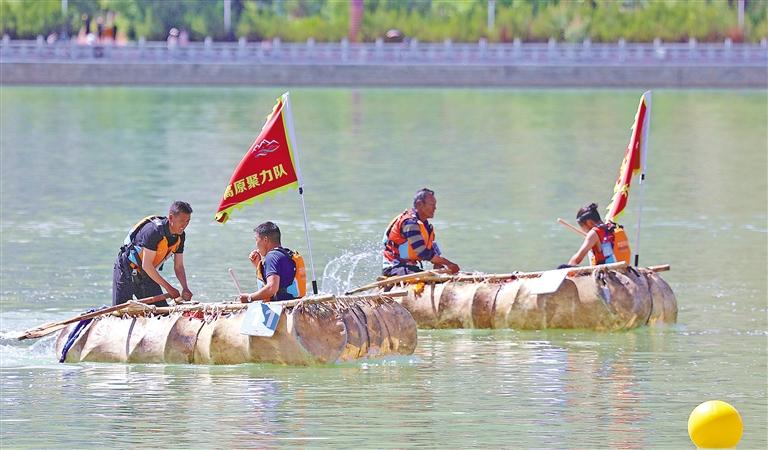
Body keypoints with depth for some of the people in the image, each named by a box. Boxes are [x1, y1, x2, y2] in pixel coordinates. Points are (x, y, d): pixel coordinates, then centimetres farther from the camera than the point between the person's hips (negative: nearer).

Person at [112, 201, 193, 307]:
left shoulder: (180, 236, -5)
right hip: (126, 270, -7)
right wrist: (168, 288, -26)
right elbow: (146, 265, -29)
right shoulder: (154, 231, -29)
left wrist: (185, 289, -17)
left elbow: (179, 266, 2)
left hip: (146, 274, 7)